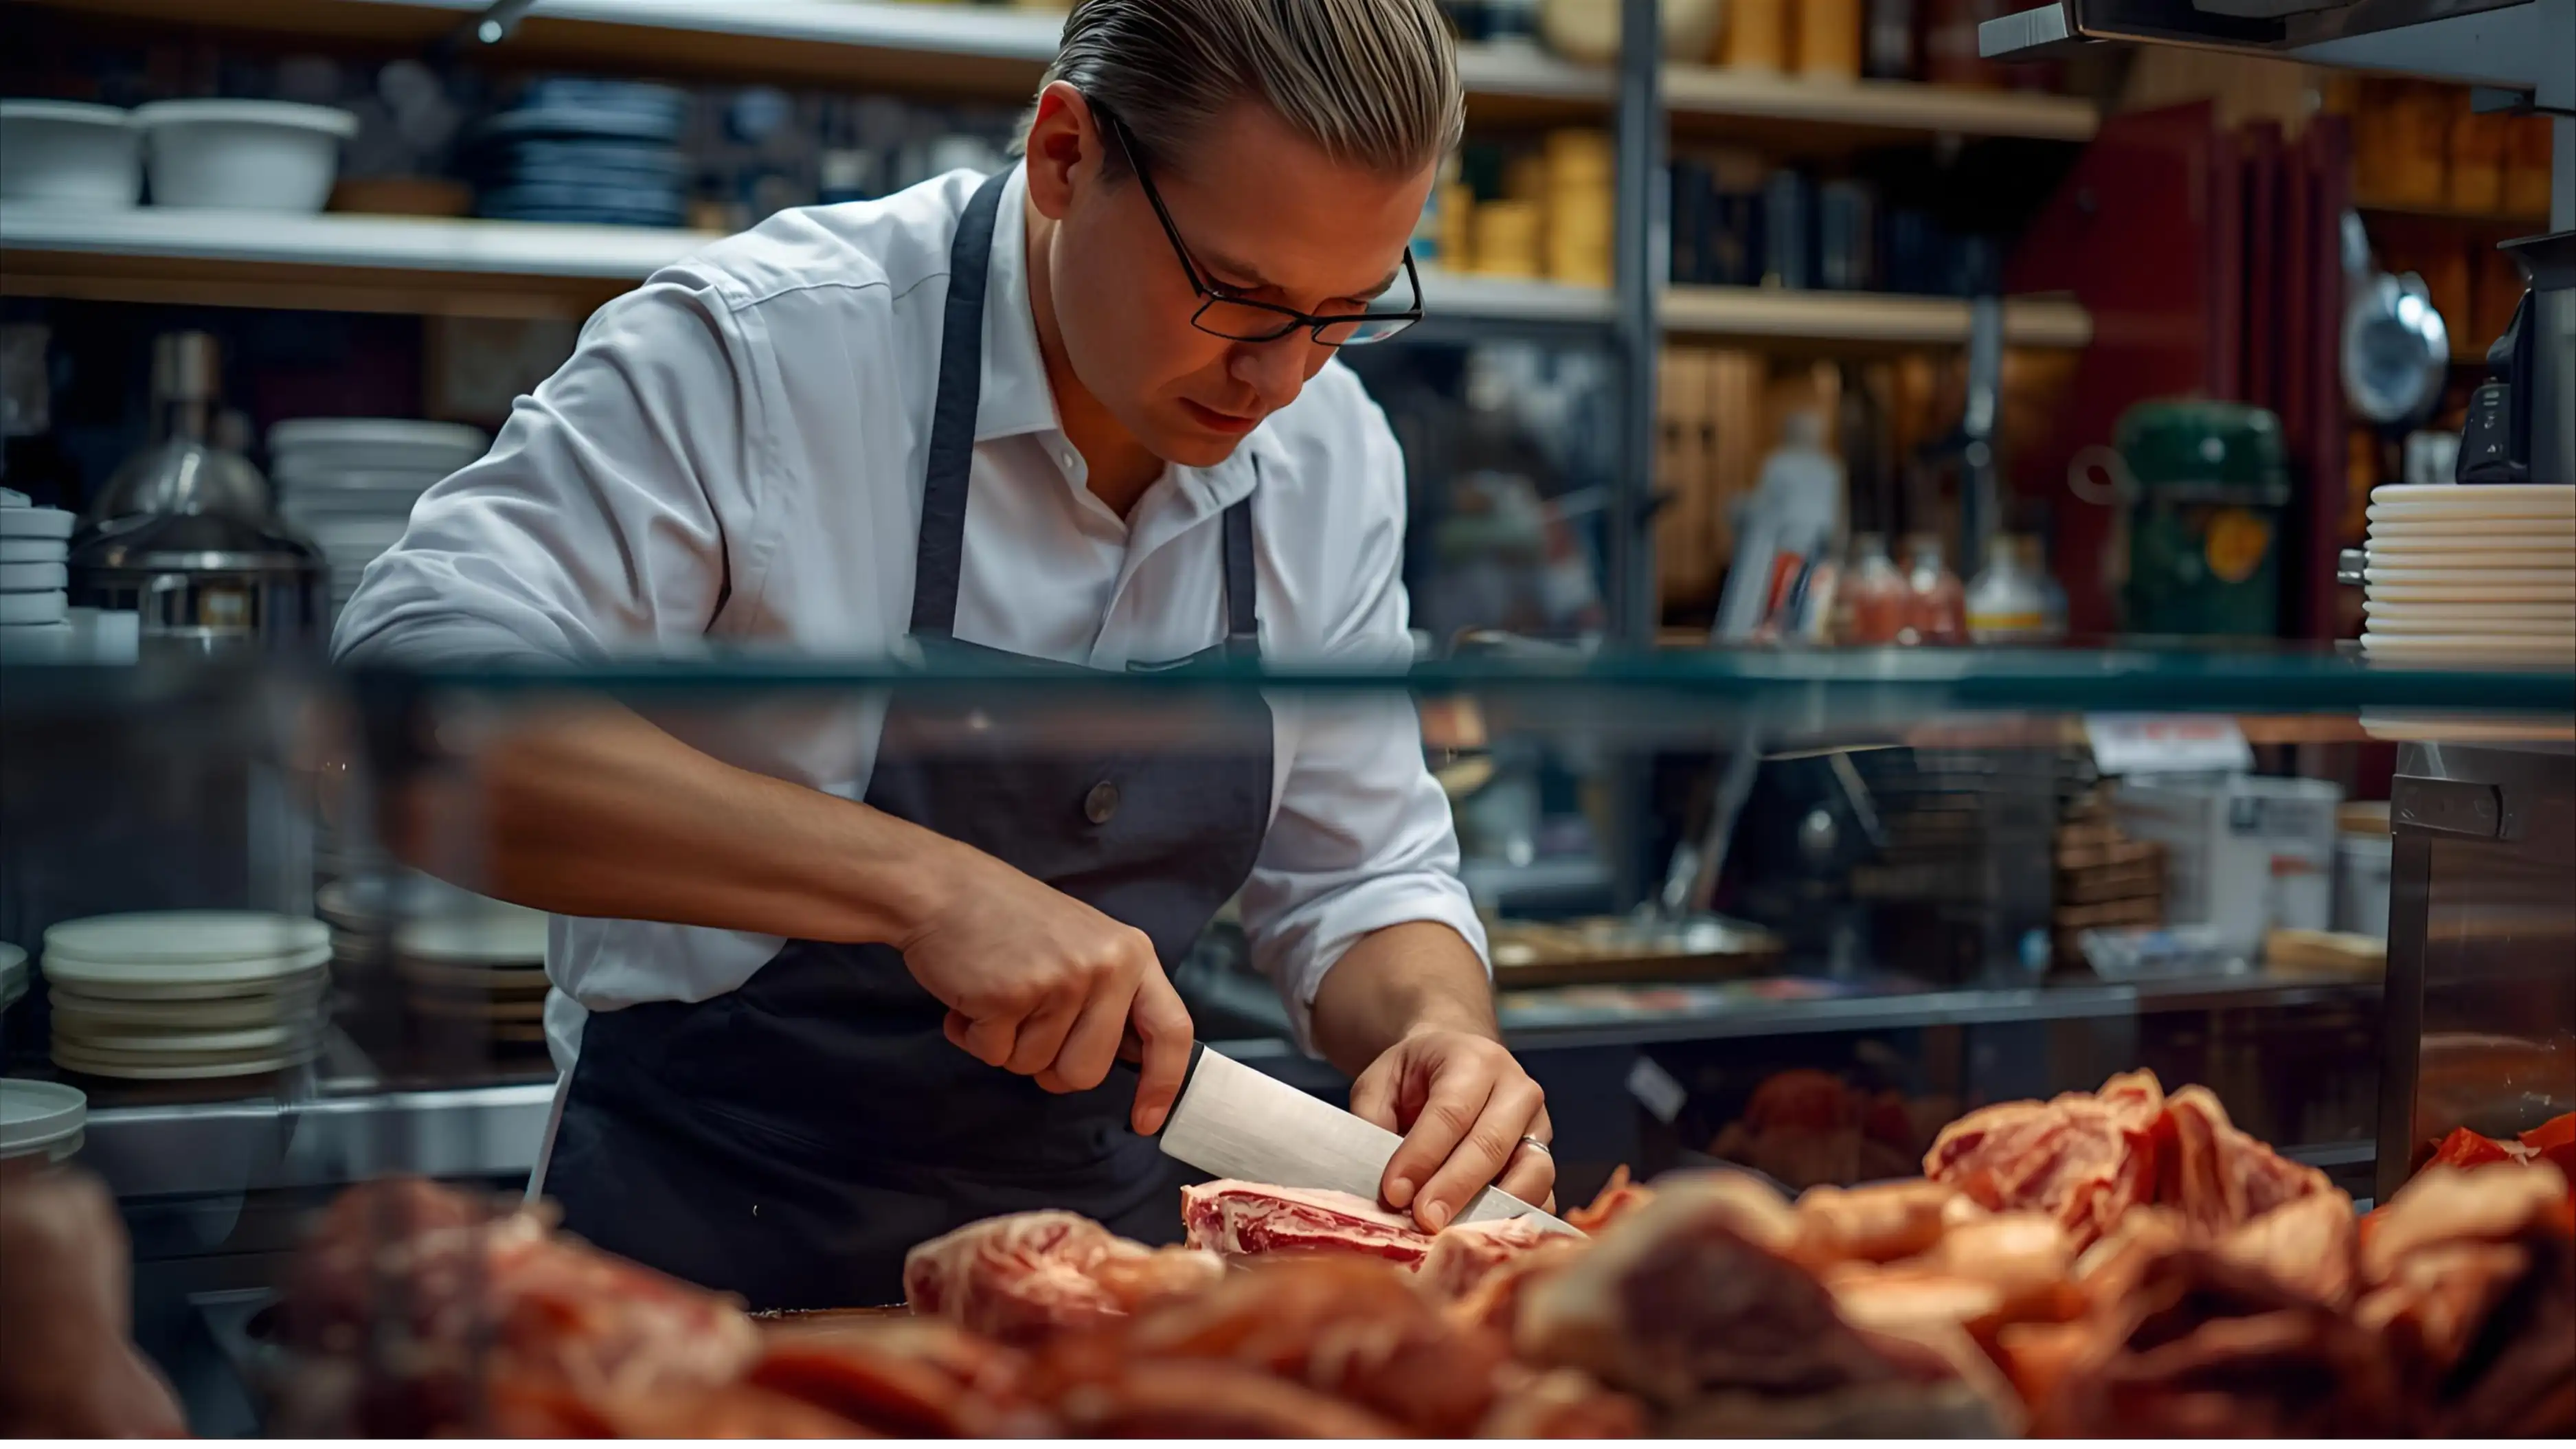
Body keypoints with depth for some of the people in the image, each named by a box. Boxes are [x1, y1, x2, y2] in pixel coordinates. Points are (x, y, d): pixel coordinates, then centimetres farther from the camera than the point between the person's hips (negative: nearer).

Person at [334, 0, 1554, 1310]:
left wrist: (1437, 1029, -15)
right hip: (705, 1246, -4)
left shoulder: (1332, 454, 1)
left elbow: (1359, 878, 7)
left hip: (1096, 1235, 5)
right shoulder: (750, 353, -17)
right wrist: (918, 883, -34)